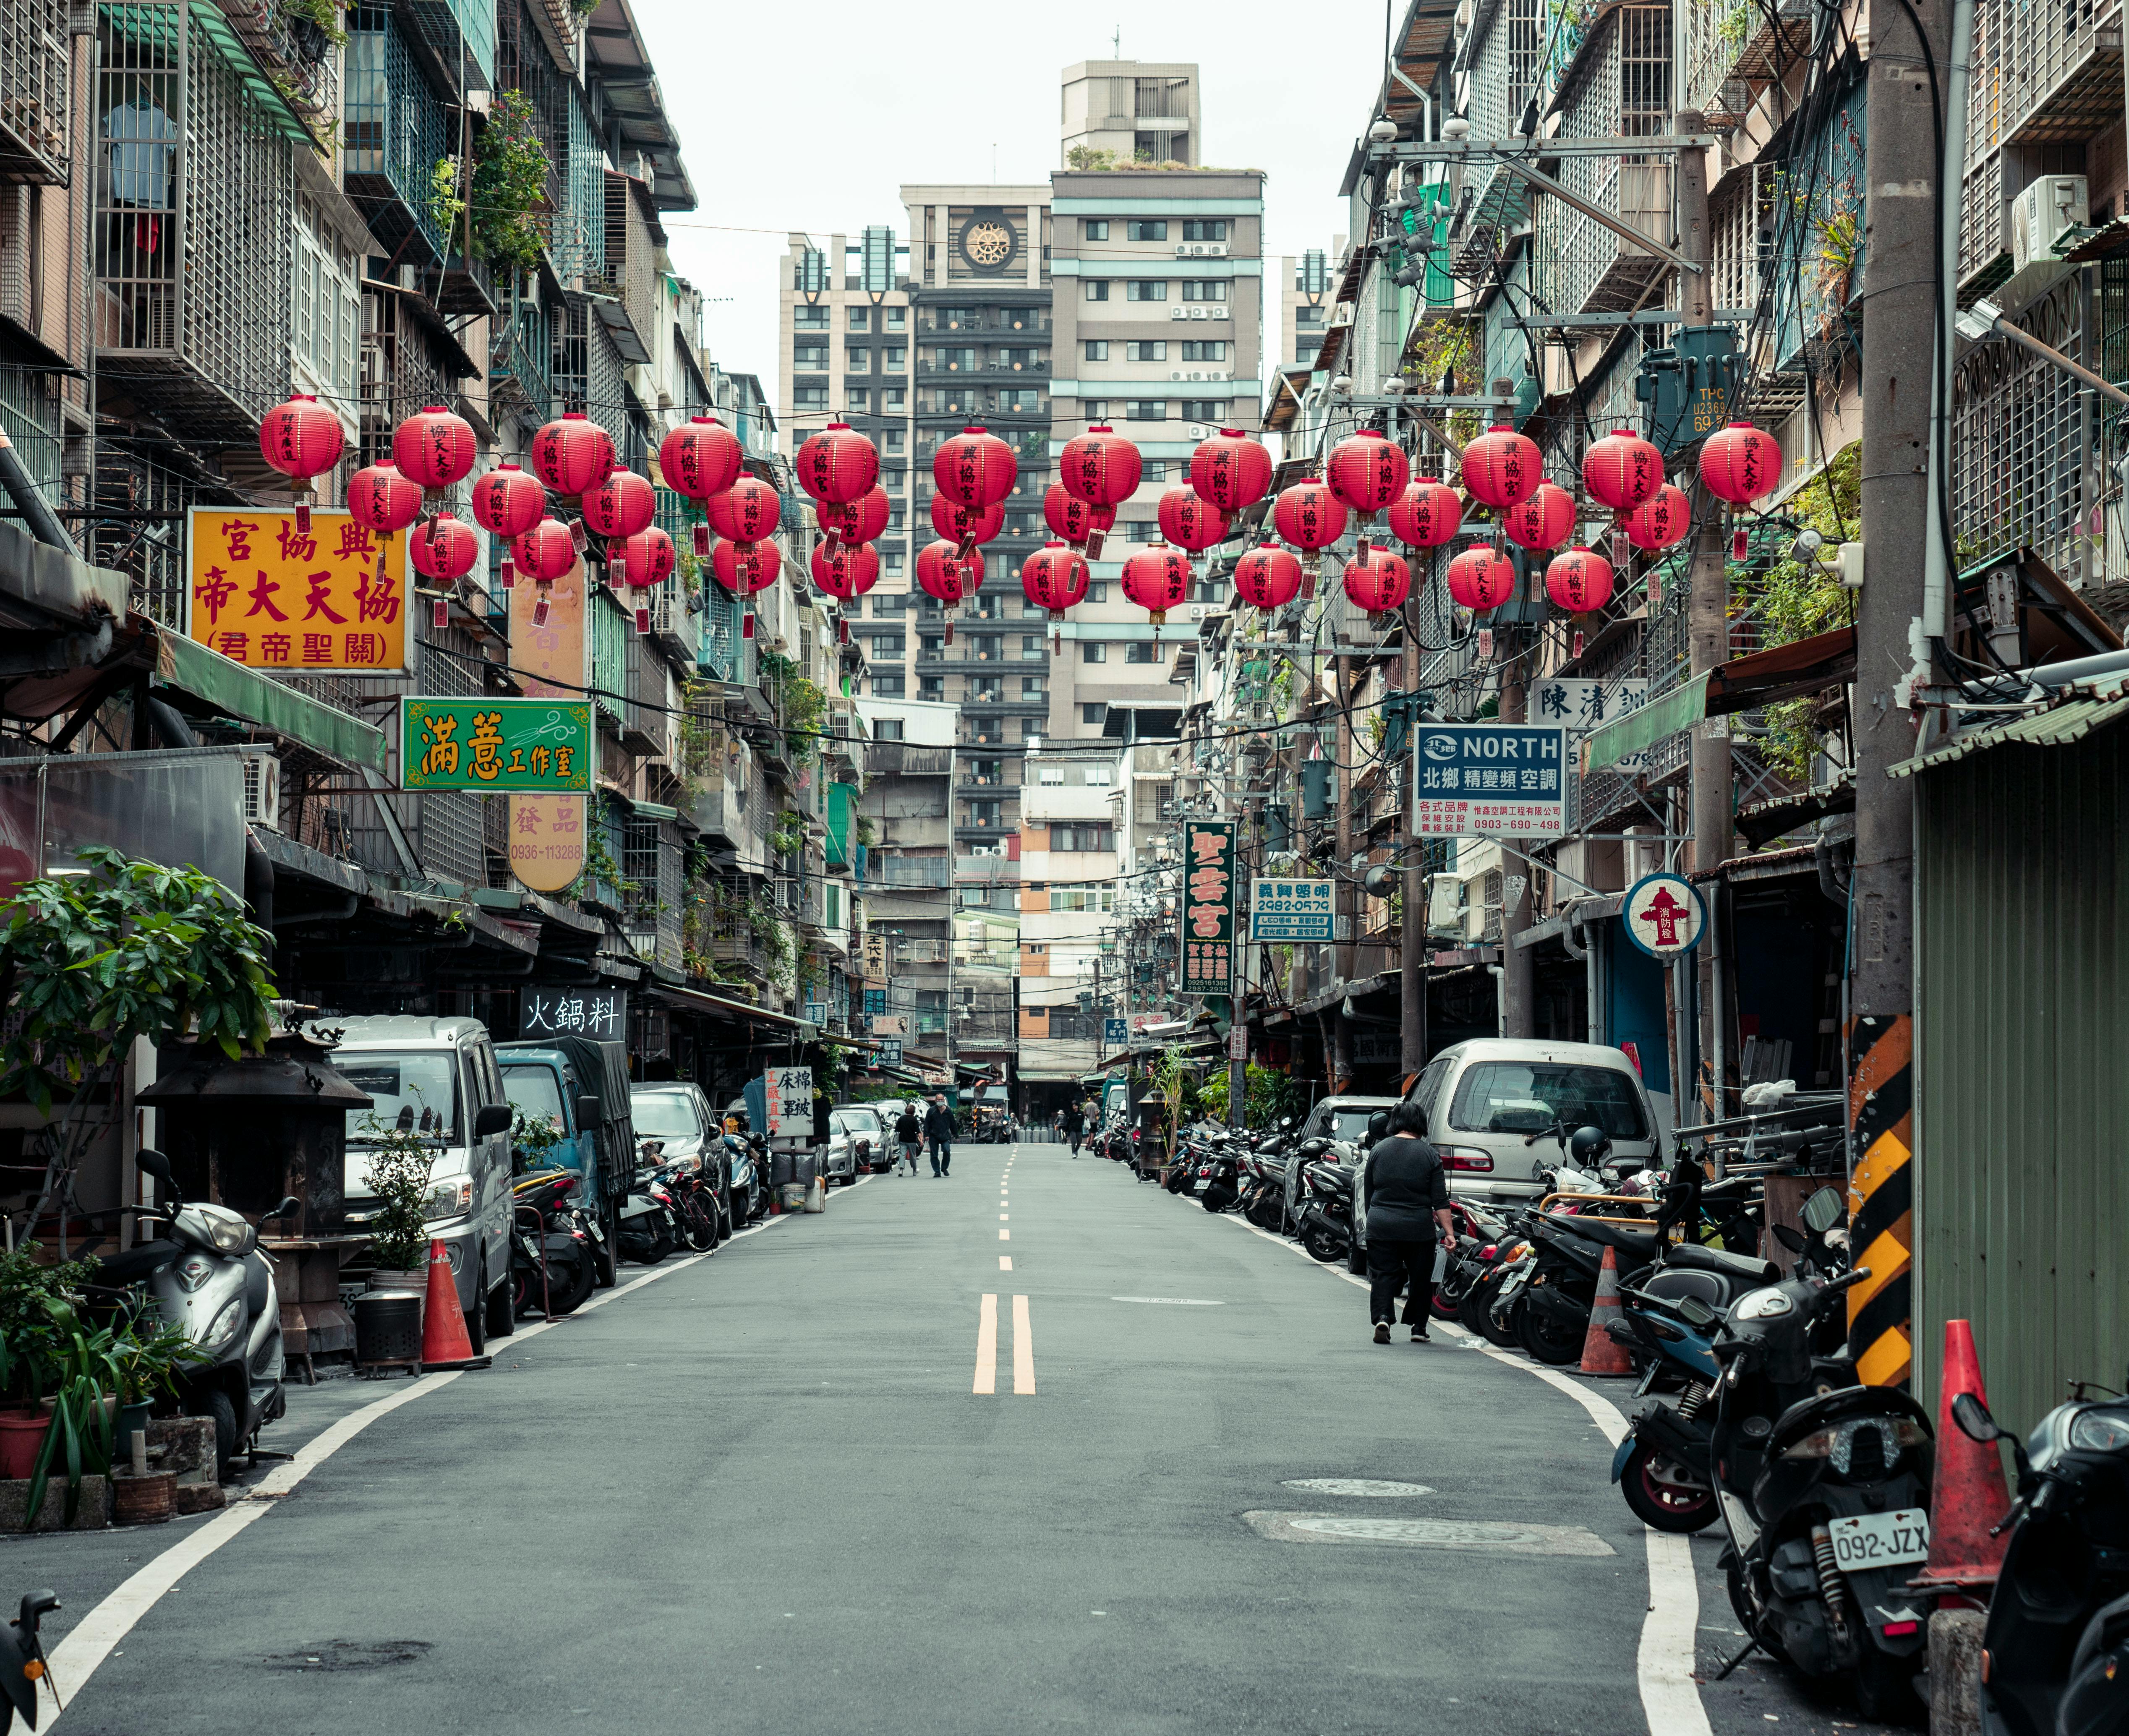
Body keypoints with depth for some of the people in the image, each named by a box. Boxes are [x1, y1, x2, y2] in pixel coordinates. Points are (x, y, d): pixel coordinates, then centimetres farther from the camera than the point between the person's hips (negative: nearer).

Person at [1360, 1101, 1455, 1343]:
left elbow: (1368, 1193, 10)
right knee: (1421, 1278, 13)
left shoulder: (1379, 1150, 2)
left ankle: (1382, 1317, -17)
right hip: (1419, 1229, -1)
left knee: (1383, 1275, 4)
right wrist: (1449, 1232, -4)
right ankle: (1419, 1327, 17)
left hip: (1381, 1226, 1)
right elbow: (1441, 1200, -6)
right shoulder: (1430, 1155, -3)